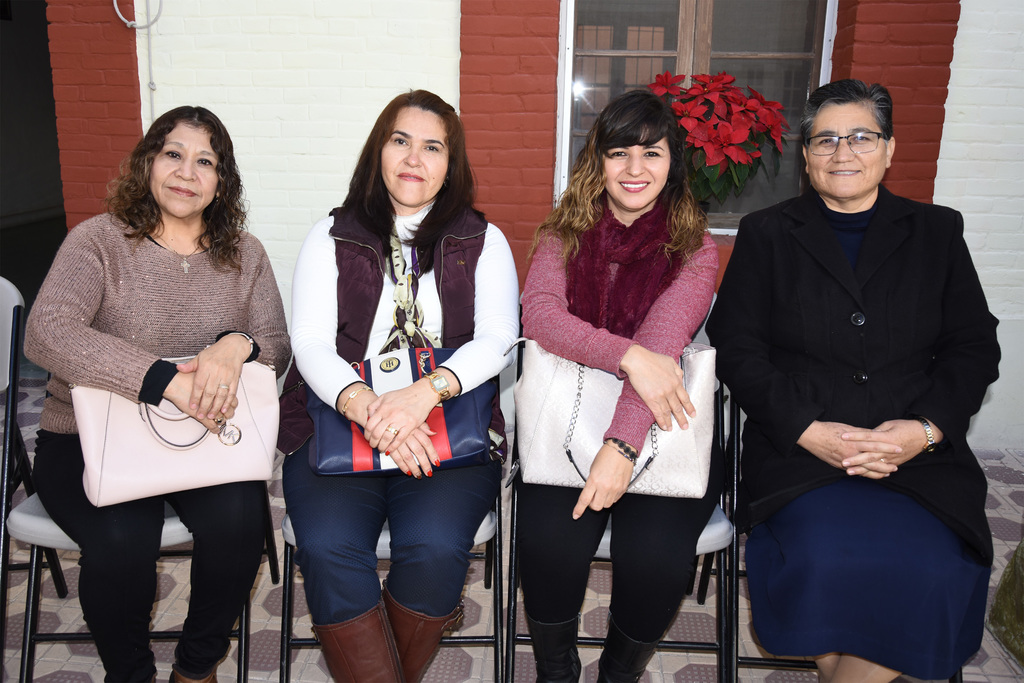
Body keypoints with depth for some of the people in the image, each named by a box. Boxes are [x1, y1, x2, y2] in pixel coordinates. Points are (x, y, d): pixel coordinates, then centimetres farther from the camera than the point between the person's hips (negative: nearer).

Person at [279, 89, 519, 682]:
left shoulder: (483, 241, 11)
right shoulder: (332, 238, 11)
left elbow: (497, 338, -4)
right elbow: (310, 343, -1)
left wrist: (425, 393, -24)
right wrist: (367, 408, -21)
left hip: (451, 428, 0)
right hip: (338, 418, 1)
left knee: (435, 547, -26)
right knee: (329, 549, -25)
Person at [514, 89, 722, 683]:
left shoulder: (694, 248, -1)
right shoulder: (565, 233, 6)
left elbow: (663, 343, -16)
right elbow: (539, 313, -13)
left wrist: (623, 444, -30)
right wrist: (630, 356, -28)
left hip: (660, 432, -1)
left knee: (655, 553, -25)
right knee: (552, 540, -25)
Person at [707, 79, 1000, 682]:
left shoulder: (937, 232, 15)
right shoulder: (766, 234, 11)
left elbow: (975, 348, 11)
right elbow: (737, 349, 2)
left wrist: (927, 429, -8)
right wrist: (808, 430, -12)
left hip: (919, 452, 2)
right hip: (799, 448, -1)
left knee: (939, 570, -24)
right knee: (824, 559, -29)